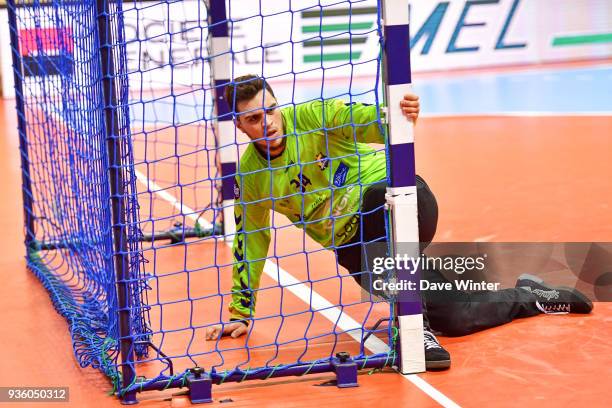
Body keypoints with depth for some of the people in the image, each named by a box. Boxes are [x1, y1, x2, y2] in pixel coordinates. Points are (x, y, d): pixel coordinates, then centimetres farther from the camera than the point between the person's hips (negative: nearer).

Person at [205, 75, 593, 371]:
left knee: (377, 196, -41)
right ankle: (529, 297, 24)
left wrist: (400, 115, -42)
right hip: (357, 248, 4)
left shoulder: (313, 116, -12)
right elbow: (251, 241, 9)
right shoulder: (250, 177, -1)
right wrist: (239, 314, 11)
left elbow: (373, 122, -18)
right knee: (454, 318, -8)